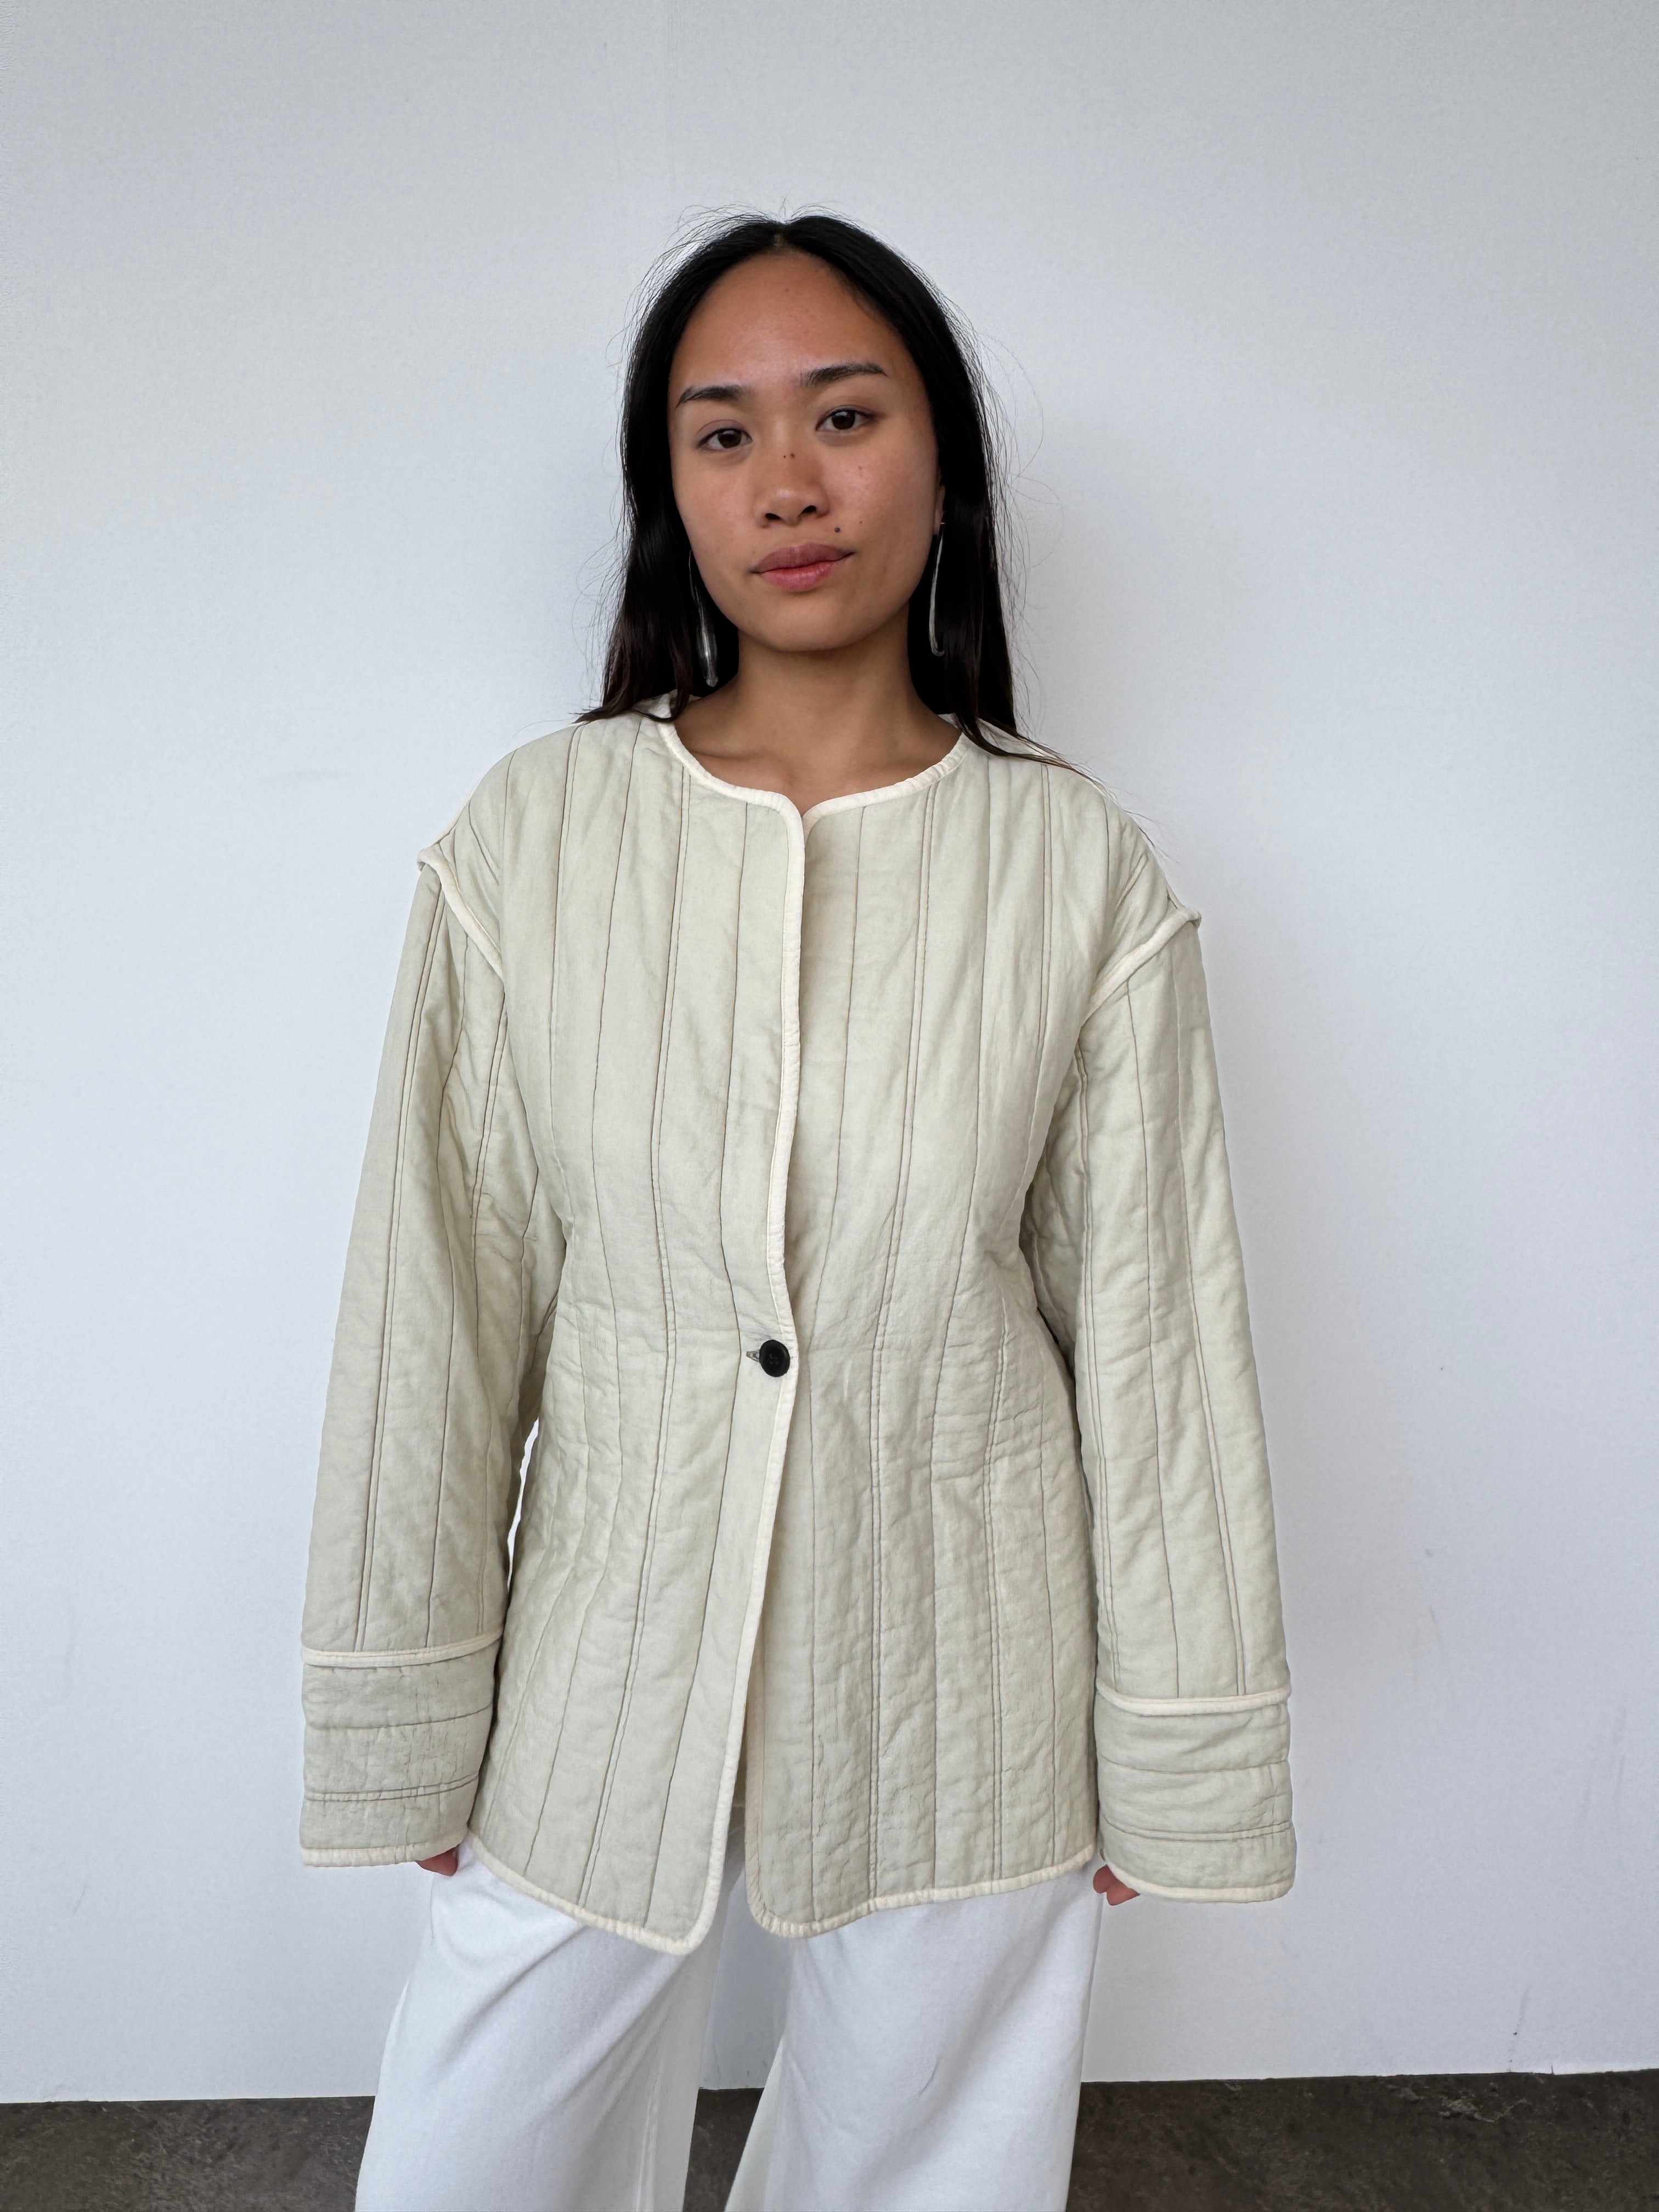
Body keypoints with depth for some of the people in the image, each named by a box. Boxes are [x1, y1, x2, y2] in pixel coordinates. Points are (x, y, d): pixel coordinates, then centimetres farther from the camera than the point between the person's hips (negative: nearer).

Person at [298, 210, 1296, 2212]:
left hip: (959, 1680, 0)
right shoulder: (527, 841, -8)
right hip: (607, 1668, 1)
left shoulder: (1082, 874, -8)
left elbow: (1154, 1328, -4)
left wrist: (1170, 1758, 2)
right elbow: (436, 1301, -4)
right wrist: (412, 1724, 1)